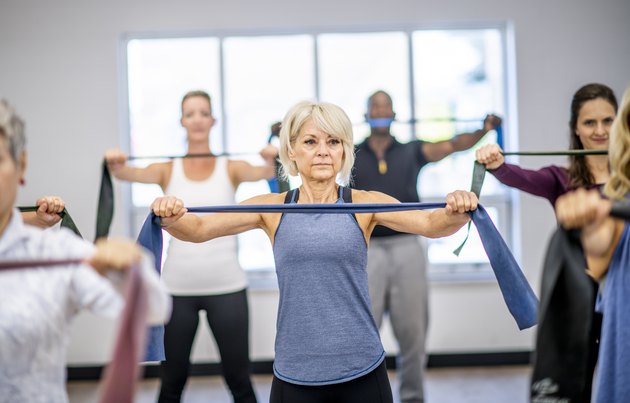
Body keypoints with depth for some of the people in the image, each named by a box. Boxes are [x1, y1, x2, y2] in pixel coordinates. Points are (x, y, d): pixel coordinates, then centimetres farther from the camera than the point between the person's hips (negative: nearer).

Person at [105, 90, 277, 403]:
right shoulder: (167, 170, 6)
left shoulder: (231, 168, 4)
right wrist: (115, 166, -35)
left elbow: (262, 173, -16)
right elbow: (133, 174, -13)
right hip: (178, 288, 1)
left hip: (226, 286, -1)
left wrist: (272, 162, -38)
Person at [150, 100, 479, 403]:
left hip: (361, 371, 0)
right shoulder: (272, 208, 2)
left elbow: (430, 224, -13)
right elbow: (198, 228, -7)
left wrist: (455, 214, -35)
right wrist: (171, 219, -28)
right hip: (294, 375, 1)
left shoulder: (365, 204, 0)